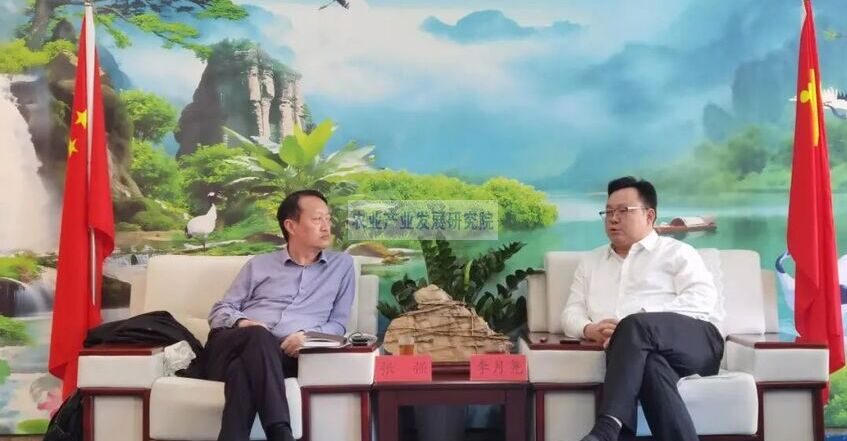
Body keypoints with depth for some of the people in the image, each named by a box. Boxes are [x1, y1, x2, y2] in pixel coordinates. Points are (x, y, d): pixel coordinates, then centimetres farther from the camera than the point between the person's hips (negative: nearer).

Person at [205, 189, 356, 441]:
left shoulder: (342, 265, 21)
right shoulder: (259, 264, 23)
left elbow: (338, 324, 14)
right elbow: (219, 311, 18)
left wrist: (307, 335, -8)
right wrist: (242, 322, -7)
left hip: (284, 354, -1)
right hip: (233, 348, 1)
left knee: (245, 369, -38)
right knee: (258, 336, -38)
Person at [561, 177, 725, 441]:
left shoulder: (676, 252, 14)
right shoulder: (591, 262, 28)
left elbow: (700, 301, -3)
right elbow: (572, 312, 21)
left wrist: (630, 325, -15)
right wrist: (589, 329, -7)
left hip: (695, 341, -2)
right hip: (640, 350, 3)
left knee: (634, 327, -36)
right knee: (649, 365, -37)